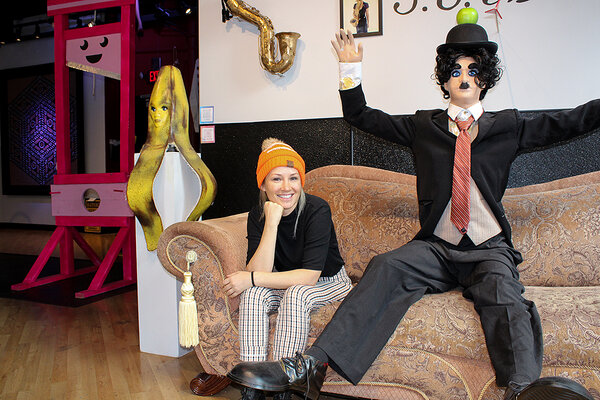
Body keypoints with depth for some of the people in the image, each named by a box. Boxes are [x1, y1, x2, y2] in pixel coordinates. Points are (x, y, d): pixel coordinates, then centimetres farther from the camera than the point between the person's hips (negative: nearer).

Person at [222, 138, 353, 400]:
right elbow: (259, 272, -23)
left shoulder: (317, 210, -24)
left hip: (329, 284, -3)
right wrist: (272, 222, -32)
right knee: (254, 293, -25)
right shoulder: (258, 215, -11)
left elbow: (310, 275, -29)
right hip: (288, 285, 4)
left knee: (295, 294, -33)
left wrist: (252, 278, -29)